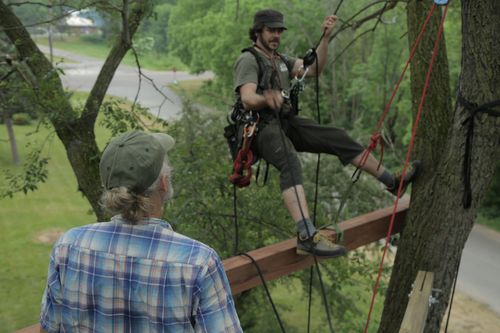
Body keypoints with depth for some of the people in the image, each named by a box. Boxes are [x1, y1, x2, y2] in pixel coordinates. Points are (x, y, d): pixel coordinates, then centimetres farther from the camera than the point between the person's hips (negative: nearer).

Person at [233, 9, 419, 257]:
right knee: (290, 164, -35)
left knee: (337, 138, 0)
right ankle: (306, 237, -50)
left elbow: (313, 69, 6)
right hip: (261, 127, -8)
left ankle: (392, 181, 12)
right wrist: (266, 98, -44)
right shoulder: (248, 60, -5)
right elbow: (247, 100, -22)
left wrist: (325, 38, -6)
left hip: (287, 123, 8)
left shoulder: (280, 60, 20)